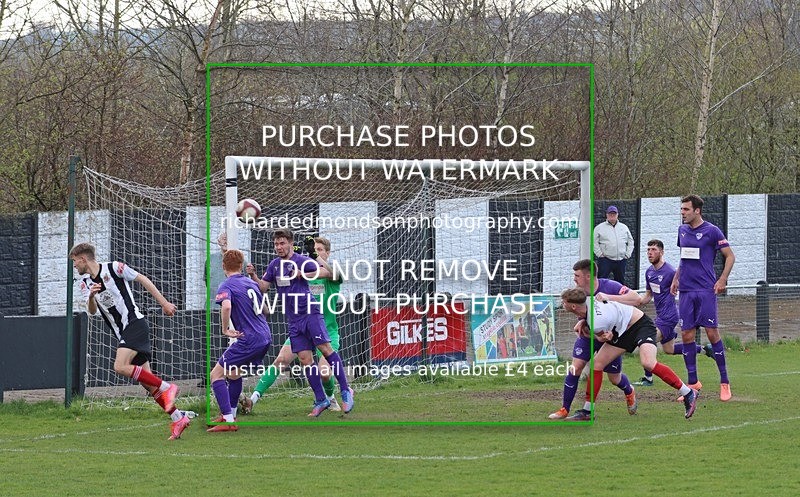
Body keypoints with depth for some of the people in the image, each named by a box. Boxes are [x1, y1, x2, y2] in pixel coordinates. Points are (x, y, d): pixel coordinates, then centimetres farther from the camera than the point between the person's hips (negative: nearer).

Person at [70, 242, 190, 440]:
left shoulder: (114, 268, -5)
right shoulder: (85, 283, 13)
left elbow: (142, 279, -1)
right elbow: (92, 311, 1)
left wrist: (164, 303, -2)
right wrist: (91, 296, -21)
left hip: (135, 323, -7)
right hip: (122, 333, 7)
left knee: (121, 366, -25)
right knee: (146, 381, 1)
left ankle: (166, 388, -18)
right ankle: (178, 418, 5)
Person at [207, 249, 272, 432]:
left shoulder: (226, 286, -9)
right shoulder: (252, 283, 15)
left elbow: (226, 306, -30)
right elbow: (263, 310, 26)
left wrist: (225, 329, -18)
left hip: (249, 340, -8)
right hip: (265, 337, 8)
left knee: (217, 375, -3)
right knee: (234, 373, 28)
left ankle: (228, 421, -12)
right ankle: (230, 415, 34)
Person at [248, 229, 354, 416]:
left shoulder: (302, 260, -4)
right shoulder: (274, 265, 14)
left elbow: (326, 272, -13)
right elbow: (263, 287, 15)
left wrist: (304, 275, -21)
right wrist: (253, 276, -2)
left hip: (310, 312, -6)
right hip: (293, 320, 6)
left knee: (325, 348, -15)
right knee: (305, 358, 0)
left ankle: (345, 391, -10)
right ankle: (321, 400, 6)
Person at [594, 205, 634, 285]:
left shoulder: (624, 227, 15)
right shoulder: (599, 228, 4)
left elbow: (630, 242, 19)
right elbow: (594, 242, 0)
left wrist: (627, 254, 7)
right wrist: (600, 254, -9)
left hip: (621, 260, 4)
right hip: (605, 260, -4)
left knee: (621, 281, 9)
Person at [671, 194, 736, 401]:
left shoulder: (712, 231, -6)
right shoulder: (682, 230, 13)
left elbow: (730, 256, -2)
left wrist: (723, 280, -12)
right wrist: (676, 278, 16)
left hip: (706, 290, -6)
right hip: (686, 291, 6)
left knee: (712, 333, -7)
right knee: (686, 335, 2)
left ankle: (724, 382, 0)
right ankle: (693, 382, 10)